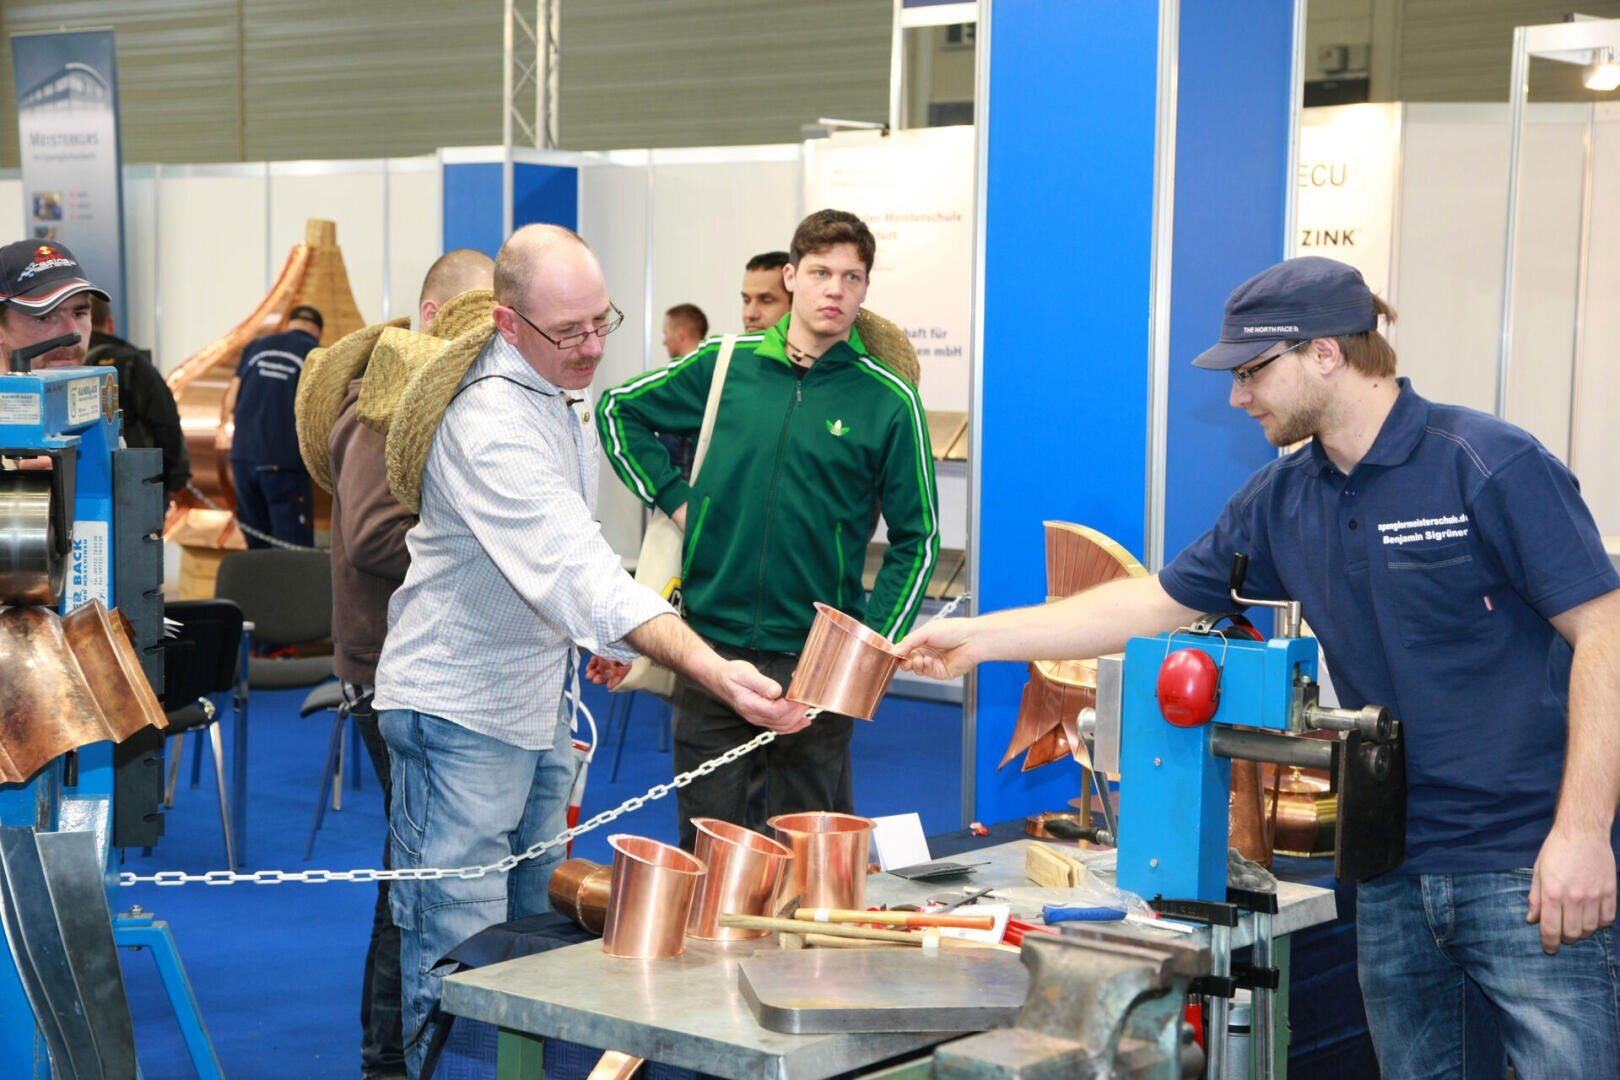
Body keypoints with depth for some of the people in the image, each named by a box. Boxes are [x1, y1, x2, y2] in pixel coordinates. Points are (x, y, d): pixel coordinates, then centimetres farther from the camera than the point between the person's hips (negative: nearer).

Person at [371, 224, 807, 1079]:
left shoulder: (561, 391, 3)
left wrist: (591, 631, 17)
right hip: (461, 710, -9)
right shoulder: (490, 422, -27)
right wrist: (715, 673, -46)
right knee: (458, 952, -5)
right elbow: (579, 574, -38)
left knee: (532, 936, 16)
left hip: (538, 699, 9)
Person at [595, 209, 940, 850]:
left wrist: (873, 646, -7)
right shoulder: (725, 364, 3)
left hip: (817, 658, -1)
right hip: (709, 648, 2)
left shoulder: (888, 401, -2)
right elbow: (619, 410, 17)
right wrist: (671, 496, 6)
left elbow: (917, 541, 3)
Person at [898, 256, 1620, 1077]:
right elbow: (1152, 604, 16)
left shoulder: (1493, 467, -11)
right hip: (1395, 871, 7)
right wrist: (980, 638, 13)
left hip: (1530, 873, -6)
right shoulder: (1283, 500, 9)